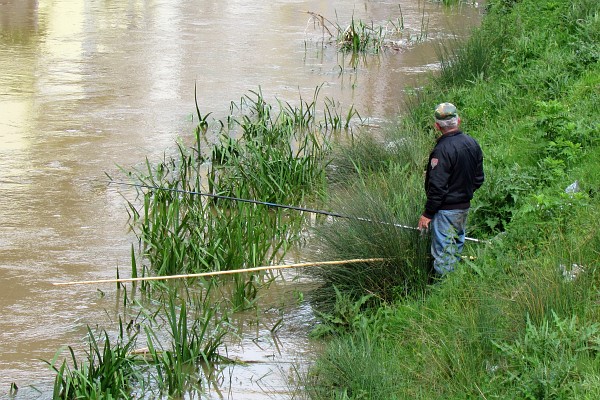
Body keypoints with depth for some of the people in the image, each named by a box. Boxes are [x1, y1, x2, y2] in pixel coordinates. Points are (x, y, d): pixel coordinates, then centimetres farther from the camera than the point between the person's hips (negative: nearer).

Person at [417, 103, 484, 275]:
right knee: (457, 245, 21)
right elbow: (478, 179, 10)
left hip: (446, 209, -8)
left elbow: (437, 187, -23)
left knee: (443, 251, 0)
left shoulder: (442, 150, -24)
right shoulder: (472, 143, 1)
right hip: (465, 206, 8)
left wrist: (427, 214, -15)